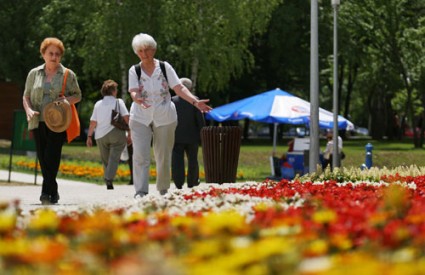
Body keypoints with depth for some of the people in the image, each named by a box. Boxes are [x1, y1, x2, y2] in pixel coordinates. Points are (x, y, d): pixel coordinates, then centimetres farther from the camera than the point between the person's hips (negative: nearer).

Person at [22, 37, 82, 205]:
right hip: (38, 122, 3)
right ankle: (53, 192, 16)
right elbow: (26, 96, 14)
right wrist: (28, 110, -7)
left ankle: (47, 192, -19)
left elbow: (78, 95, 11)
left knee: (51, 157, -15)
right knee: (42, 158, 4)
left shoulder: (68, 75, 6)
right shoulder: (34, 74, 12)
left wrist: (67, 100, -11)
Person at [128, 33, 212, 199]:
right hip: (140, 118, -1)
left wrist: (195, 101, -20)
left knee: (163, 156, 7)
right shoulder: (134, 71, -1)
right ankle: (140, 191, -14)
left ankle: (163, 190, 21)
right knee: (140, 155, -12)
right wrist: (137, 99, -38)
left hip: (164, 118, 1)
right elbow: (133, 92, -14)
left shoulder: (164, 67, -1)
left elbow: (179, 88, -7)